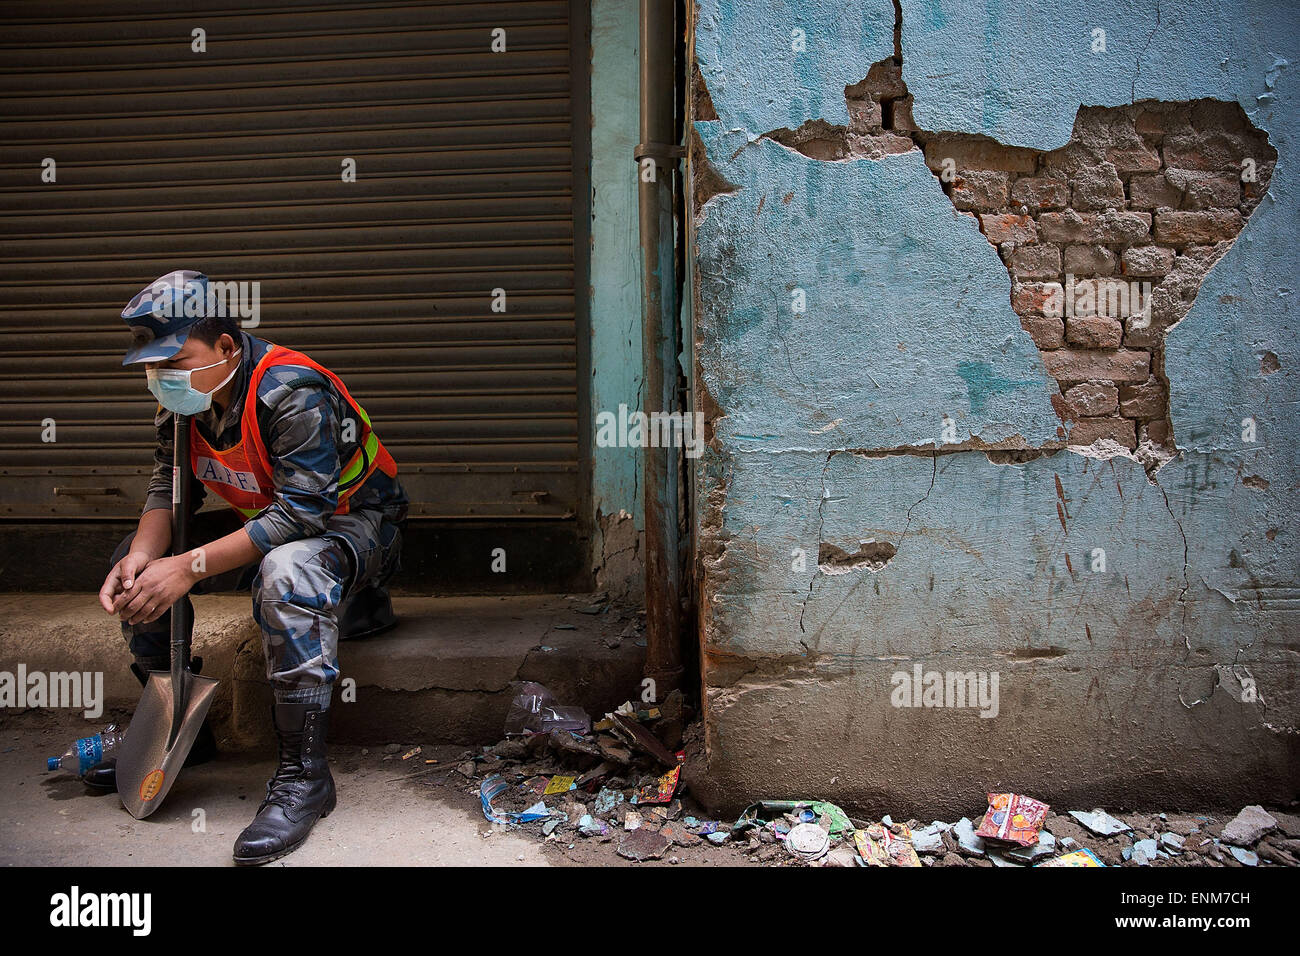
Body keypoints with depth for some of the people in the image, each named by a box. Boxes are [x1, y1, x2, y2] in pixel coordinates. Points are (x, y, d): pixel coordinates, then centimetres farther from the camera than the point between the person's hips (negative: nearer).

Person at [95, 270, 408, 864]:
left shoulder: (292, 391, -29)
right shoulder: (180, 396, -4)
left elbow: (303, 509, -34)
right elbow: (168, 488, 0)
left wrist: (190, 567, -36)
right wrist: (141, 556, -22)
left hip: (352, 521, -8)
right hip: (265, 520, 8)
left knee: (286, 573, -40)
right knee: (137, 563, 0)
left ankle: (304, 775, -30)